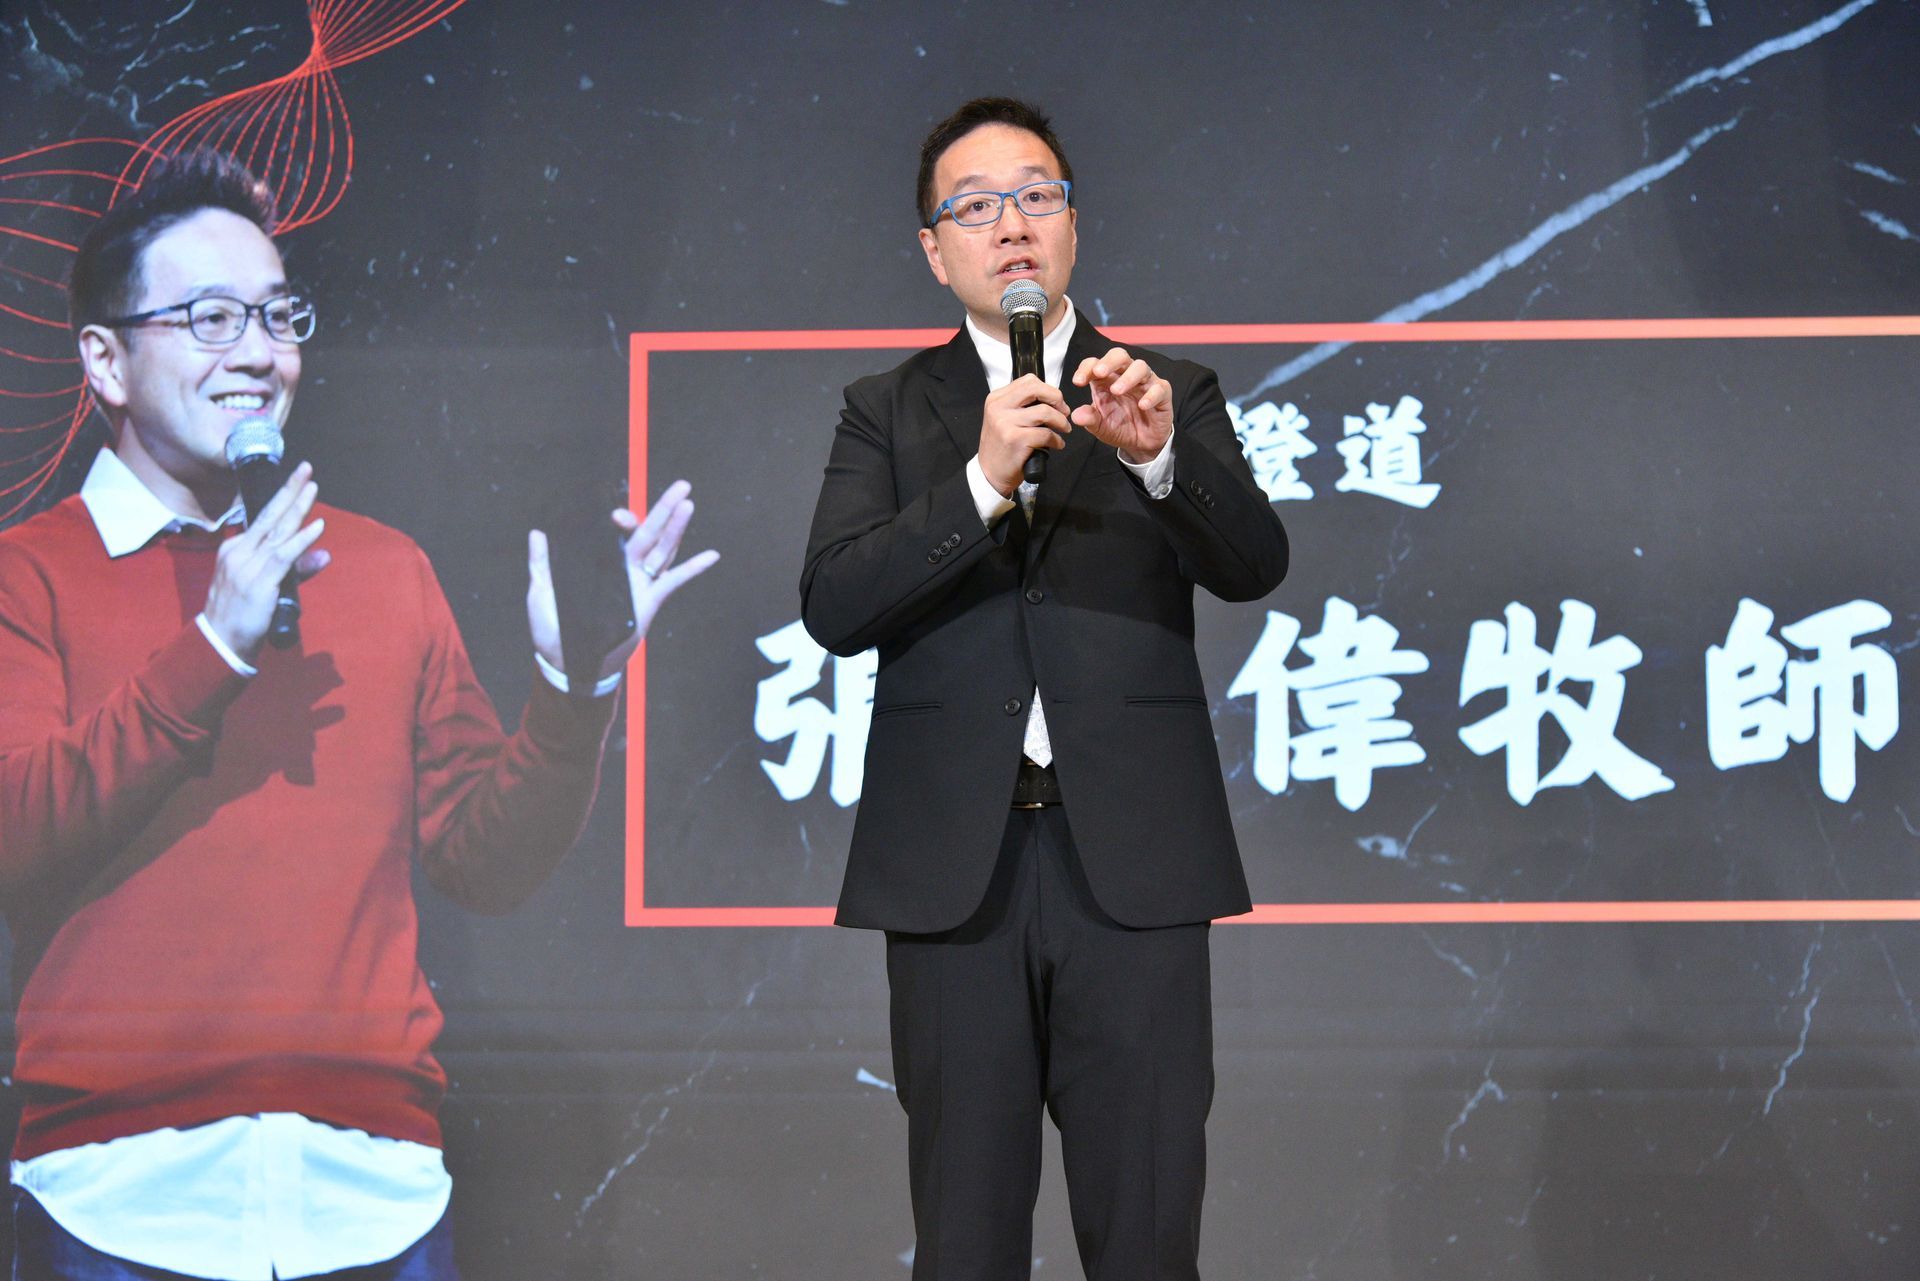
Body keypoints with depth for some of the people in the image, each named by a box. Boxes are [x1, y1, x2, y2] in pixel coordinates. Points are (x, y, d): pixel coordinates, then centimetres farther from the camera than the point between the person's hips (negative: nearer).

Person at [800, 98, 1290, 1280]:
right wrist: (981, 483, -18)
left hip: (1131, 859, 0)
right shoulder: (890, 412, 10)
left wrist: (1156, 455, -25)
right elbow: (833, 607, -5)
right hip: (954, 864, 1)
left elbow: (1255, 565, -6)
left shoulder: (1171, 395, 10)